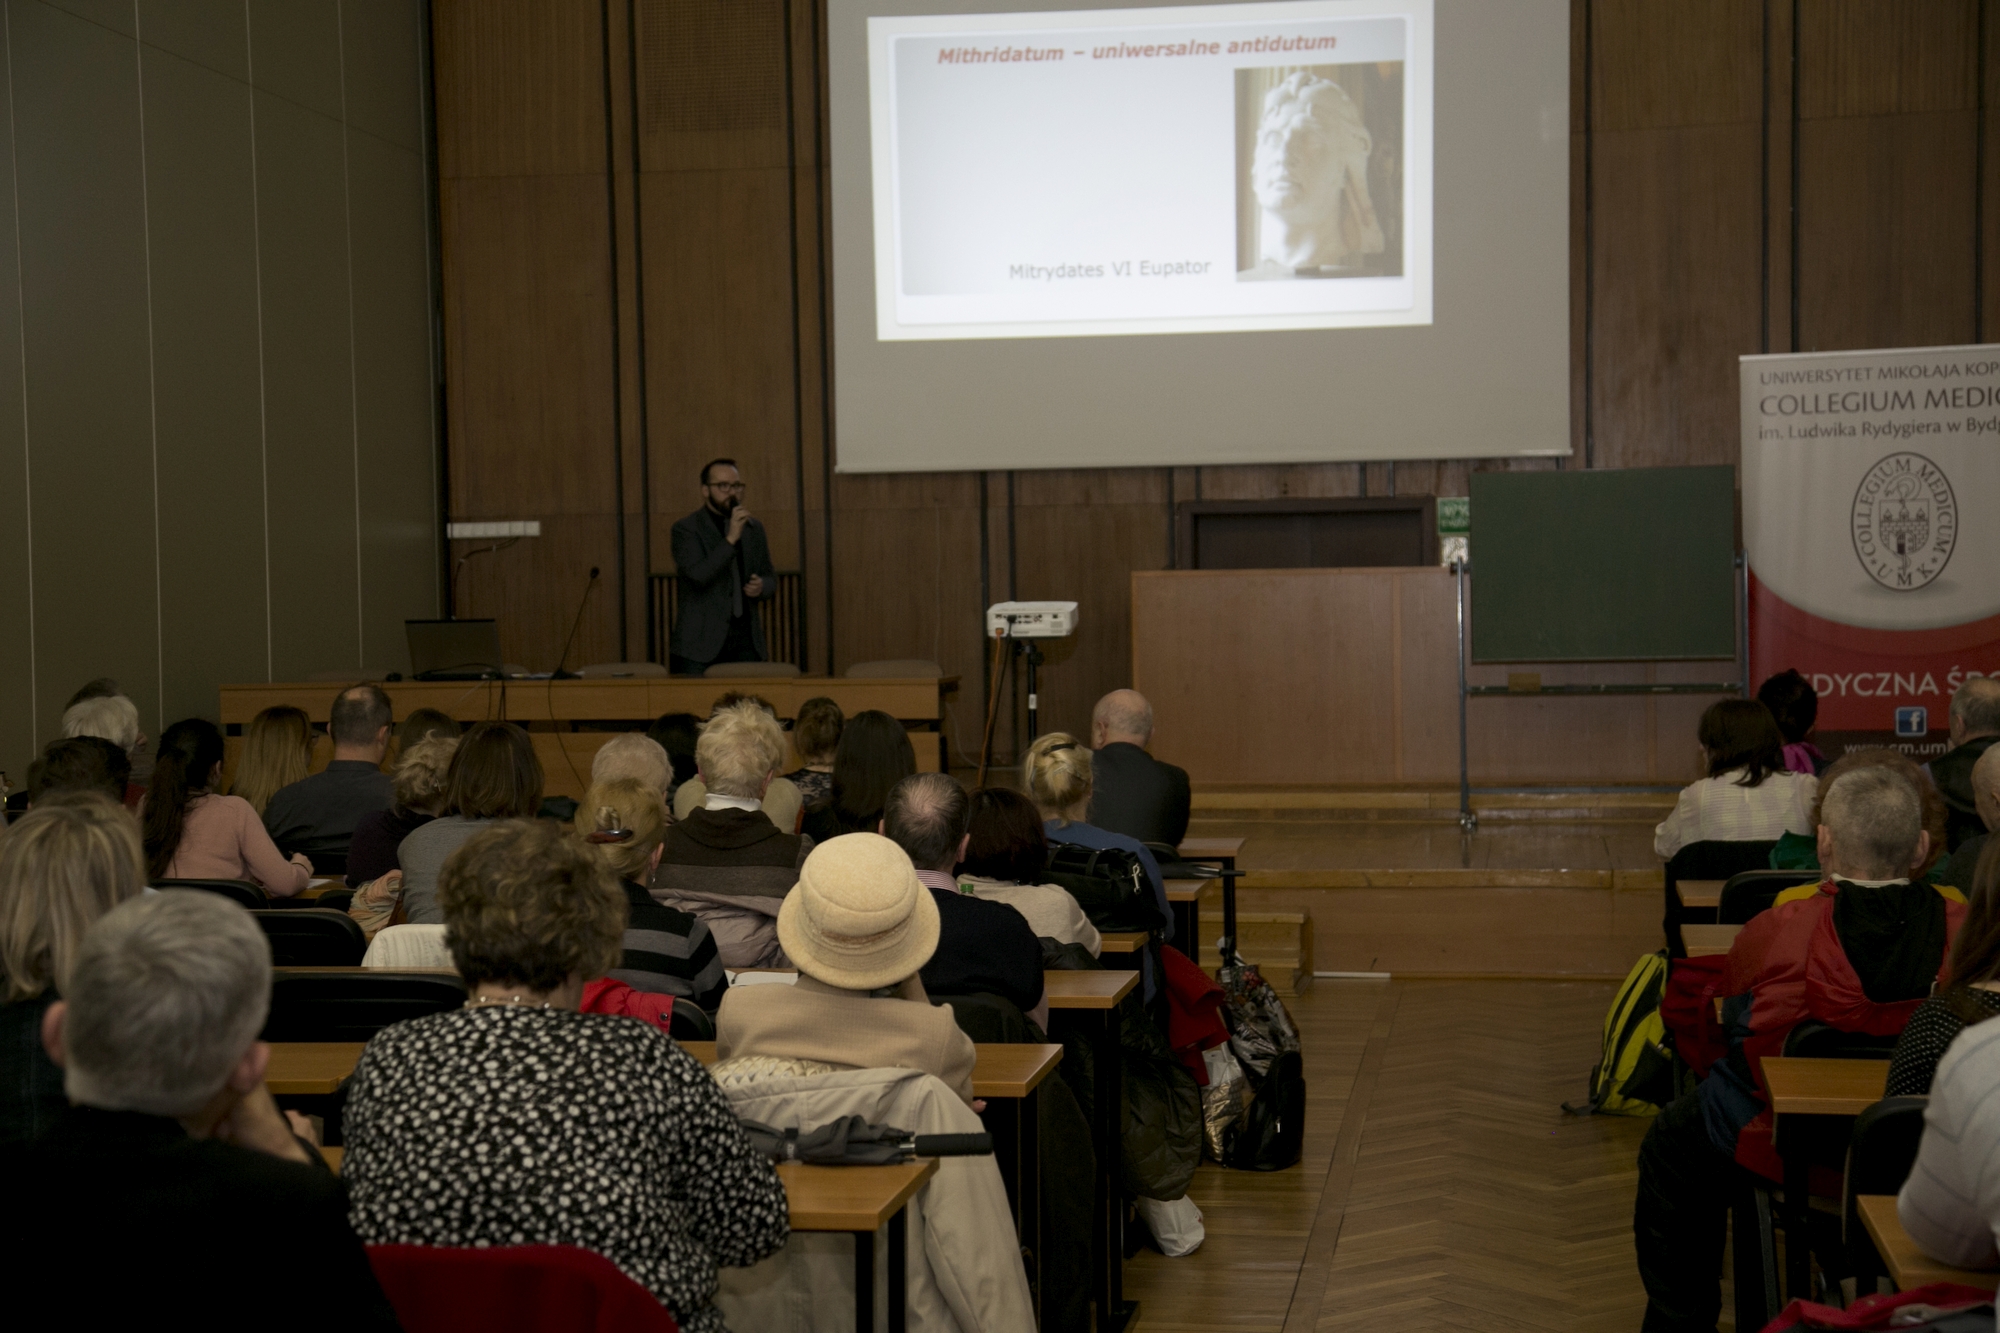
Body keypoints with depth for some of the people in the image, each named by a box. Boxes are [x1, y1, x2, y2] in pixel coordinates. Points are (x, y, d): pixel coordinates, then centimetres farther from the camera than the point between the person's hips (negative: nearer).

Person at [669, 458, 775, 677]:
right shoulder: (686, 529, -2)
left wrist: (761, 586, -1)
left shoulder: (754, 528, 14)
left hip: (746, 638, 4)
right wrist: (731, 539, -21)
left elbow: (771, 577, 22)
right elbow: (697, 575, -16)